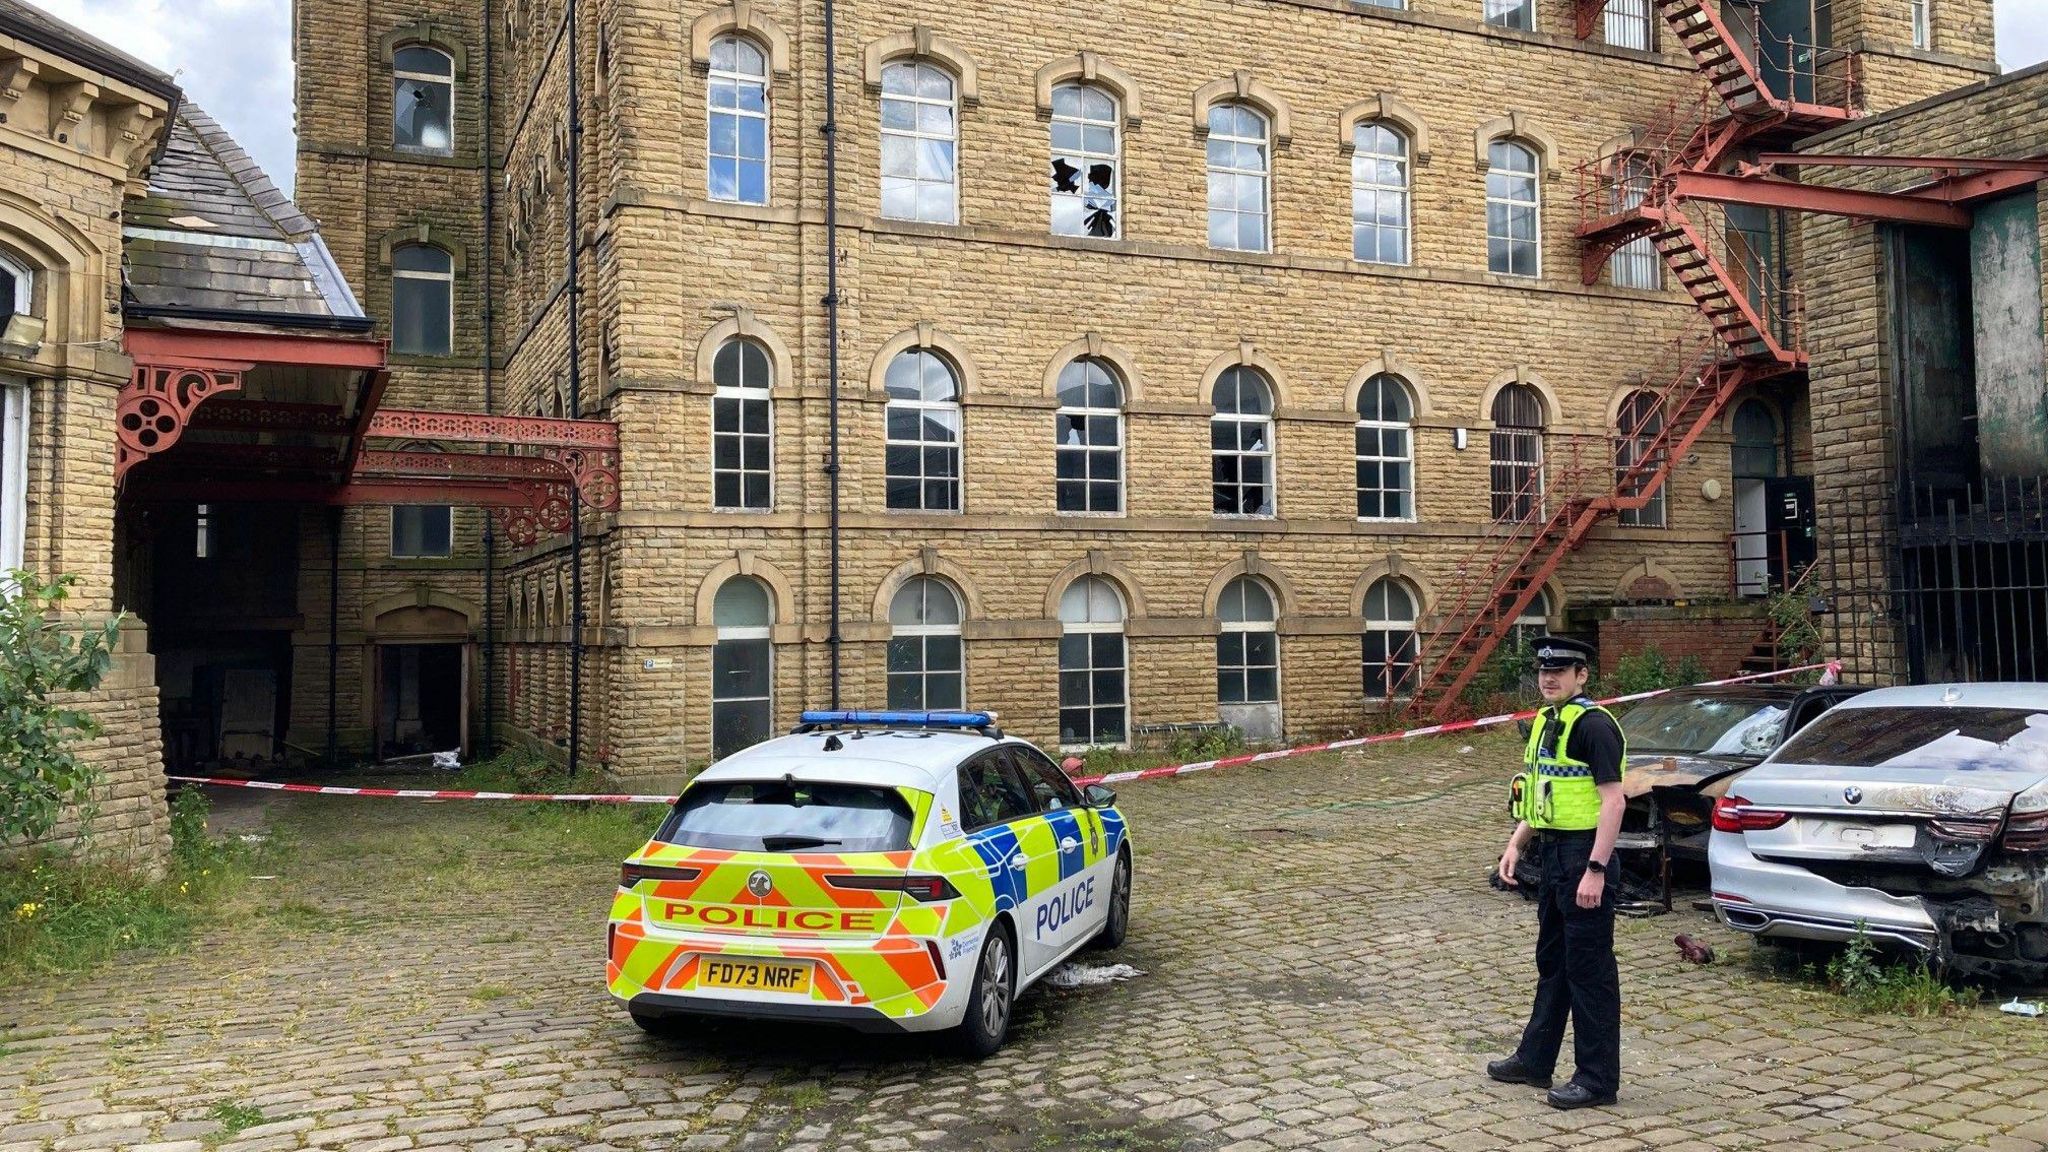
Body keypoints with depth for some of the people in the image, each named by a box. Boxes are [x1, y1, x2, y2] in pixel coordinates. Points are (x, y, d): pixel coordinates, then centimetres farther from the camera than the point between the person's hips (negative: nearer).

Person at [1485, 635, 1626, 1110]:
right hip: (1552, 855, 10)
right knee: (1552, 961, 18)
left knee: (1589, 969, -2)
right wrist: (1516, 844, 13)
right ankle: (1535, 1061, 29)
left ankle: (1598, 1079, 8)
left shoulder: (1594, 725, -16)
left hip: (1584, 856, -10)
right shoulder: (1546, 723, 13)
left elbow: (1612, 801, -21)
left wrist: (1596, 870, -25)